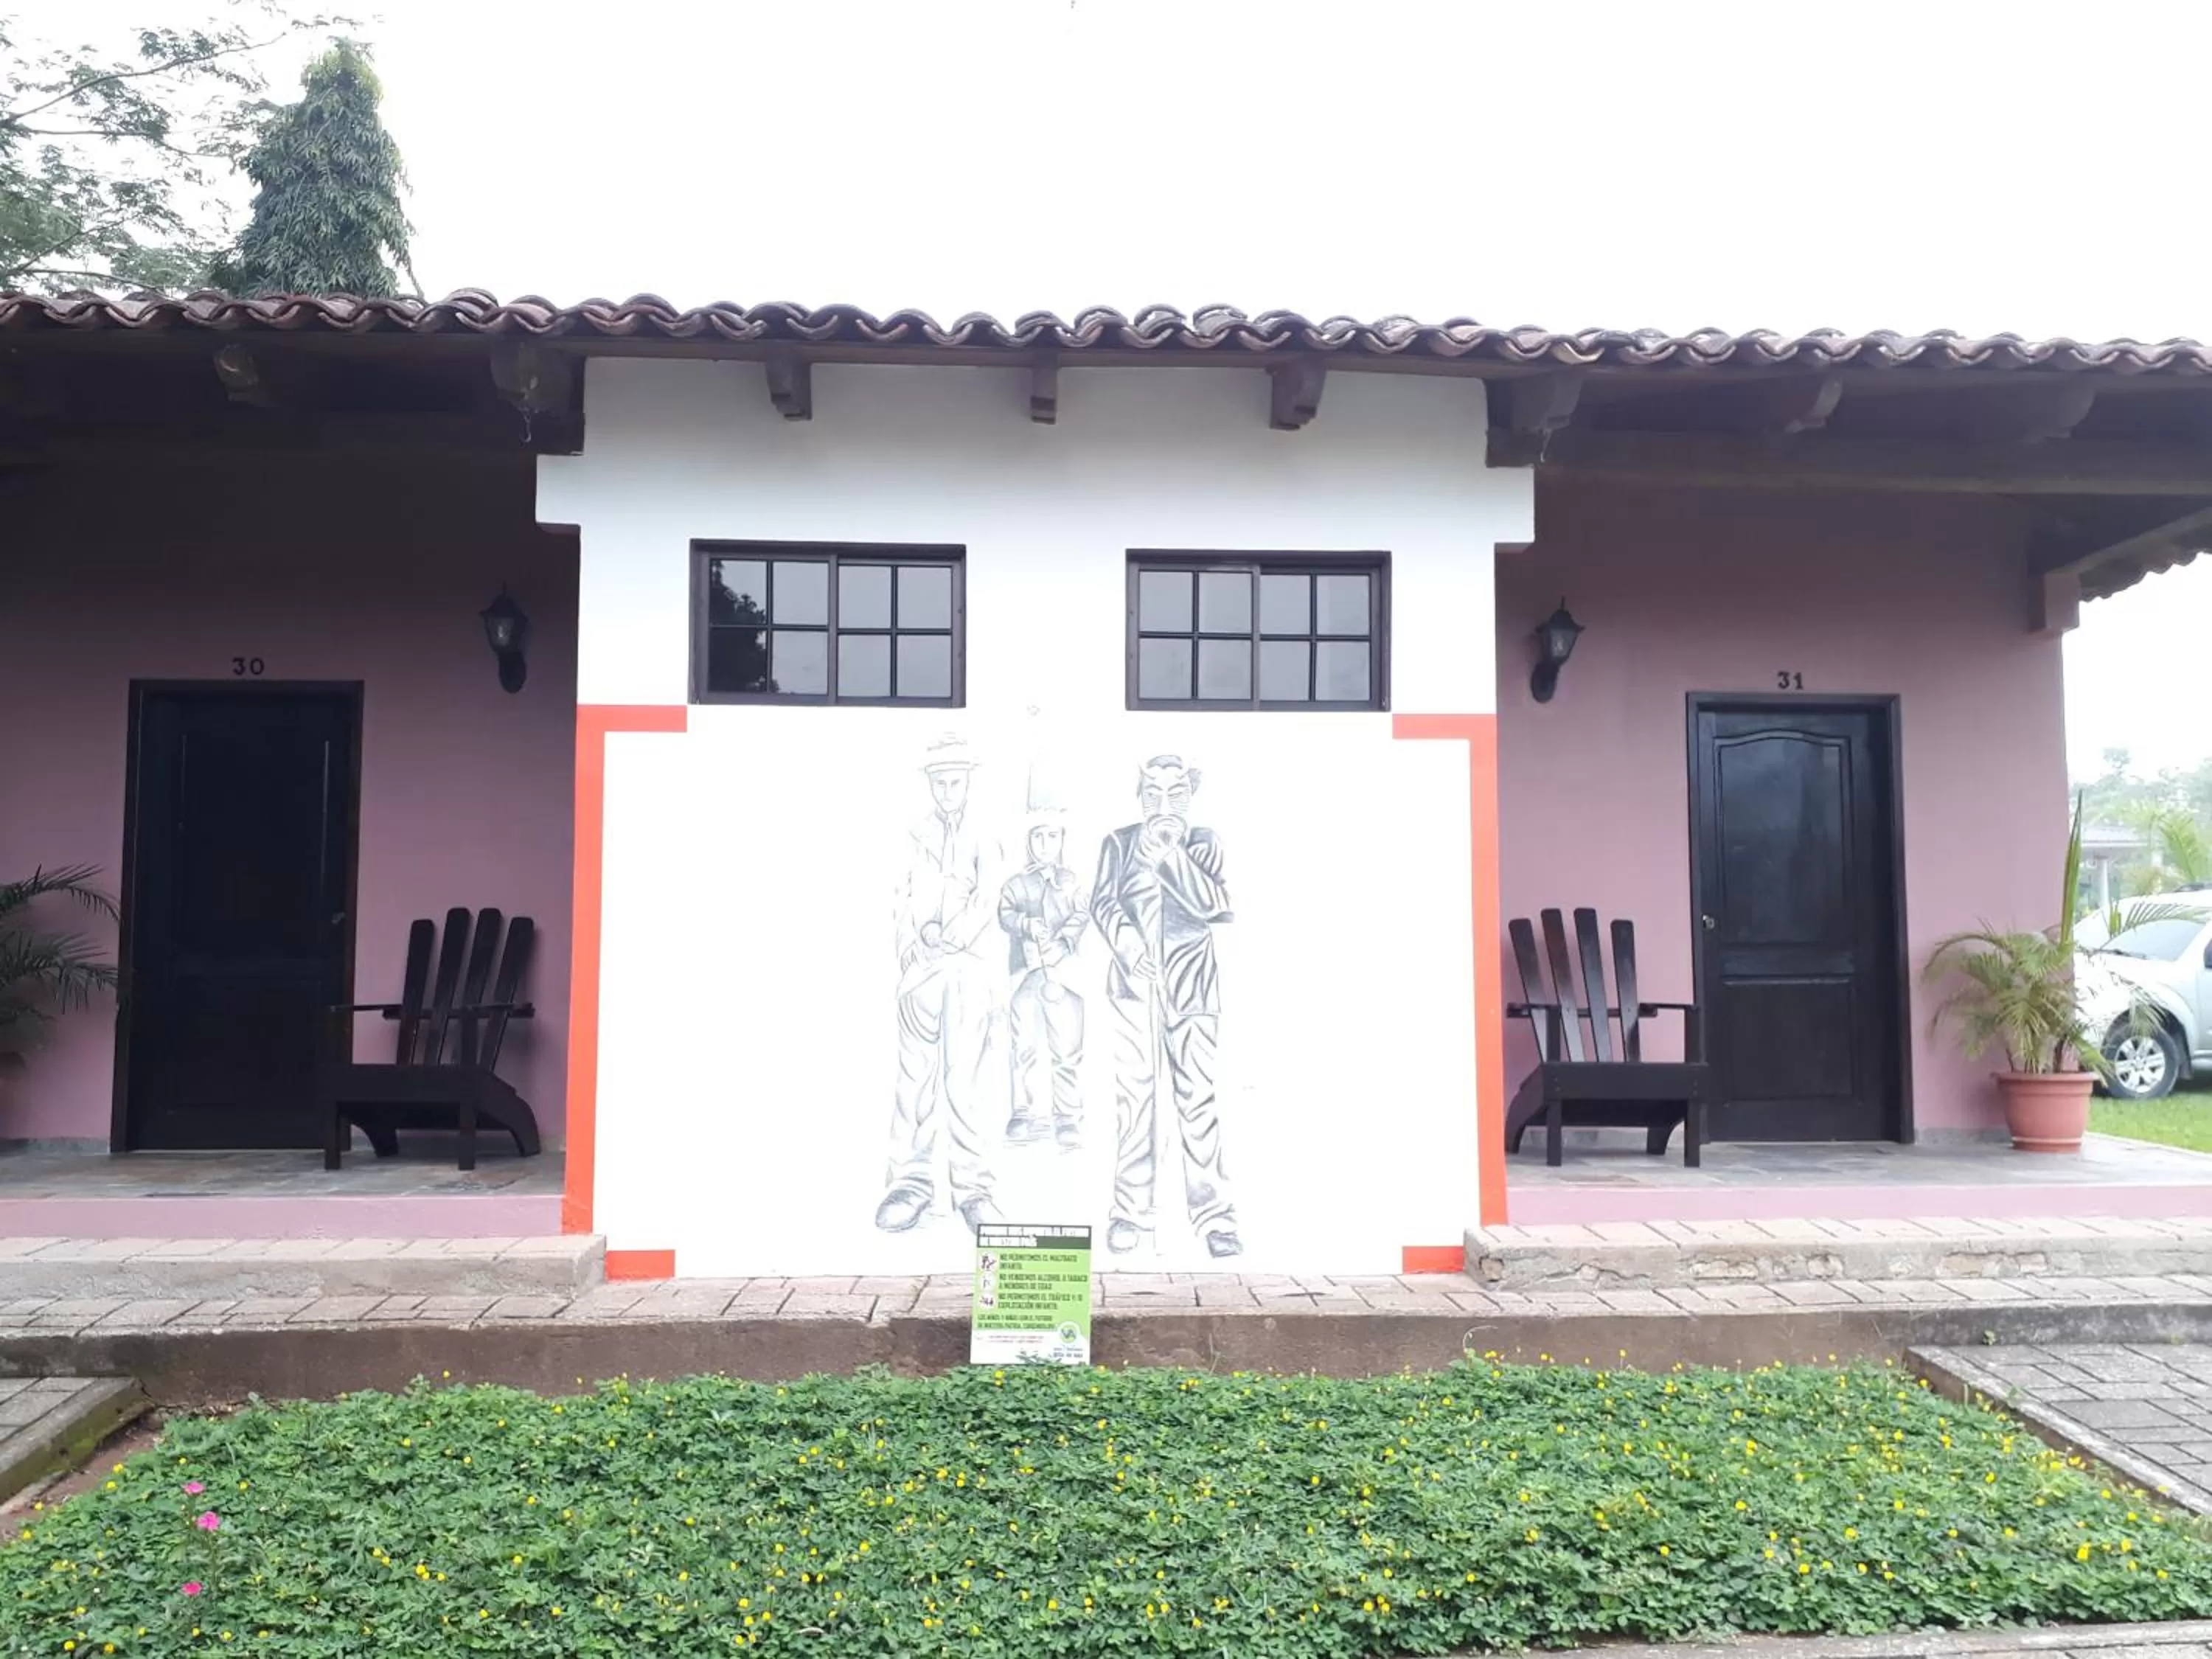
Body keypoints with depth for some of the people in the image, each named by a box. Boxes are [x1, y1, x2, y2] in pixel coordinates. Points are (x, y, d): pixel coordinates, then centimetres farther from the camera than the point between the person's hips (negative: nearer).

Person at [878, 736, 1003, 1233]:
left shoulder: (983, 840, 13)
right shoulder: (914, 838, 14)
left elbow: (986, 900, 0)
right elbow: (906, 902, 5)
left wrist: (953, 939, -13)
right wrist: (917, 946, -10)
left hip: (968, 967, 0)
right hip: (920, 967, 1)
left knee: (964, 1076, -6)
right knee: (916, 1073, -5)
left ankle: (971, 1186, -3)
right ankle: (911, 1180, -1)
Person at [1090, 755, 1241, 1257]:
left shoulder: (1205, 843, 10)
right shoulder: (1120, 842, 11)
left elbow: (1213, 903, -5)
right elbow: (1103, 903, 1)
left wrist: (1170, 852, -11)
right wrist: (1127, 947, -16)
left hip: (1192, 981, 0)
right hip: (1134, 980, 0)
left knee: (1199, 1094, -4)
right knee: (1135, 1094, -3)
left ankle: (1213, 1215, 0)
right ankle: (1131, 1212, 3)